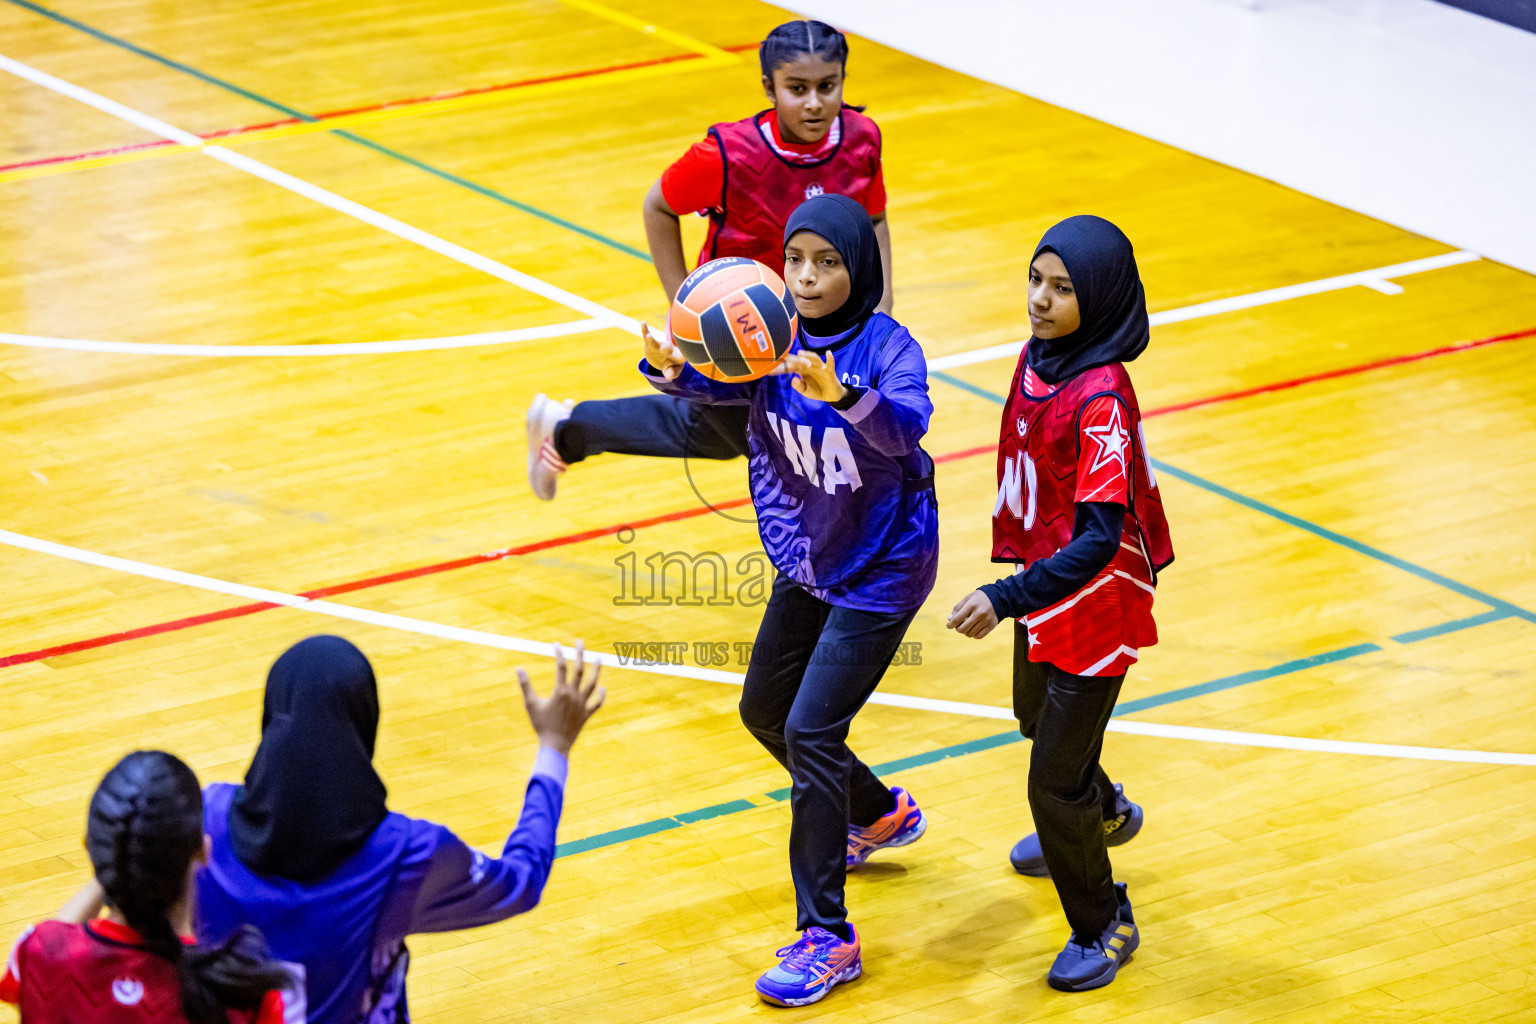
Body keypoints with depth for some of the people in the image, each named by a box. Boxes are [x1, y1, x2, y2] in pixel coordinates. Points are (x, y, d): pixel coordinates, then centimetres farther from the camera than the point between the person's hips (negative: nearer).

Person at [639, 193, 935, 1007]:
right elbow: (715, 379, -23)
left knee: (811, 729, -13)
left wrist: (842, 393, -62)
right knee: (764, 710, 21)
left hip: (879, 573, -7)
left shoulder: (887, 347, -23)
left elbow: (904, 427, -42)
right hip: (807, 564, 7)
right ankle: (879, 815, 49)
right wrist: (672, 368, -46)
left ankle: (826, 938, -4)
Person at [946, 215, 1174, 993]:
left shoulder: (1101, 401, -30)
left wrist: (1006, 598, -38)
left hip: (1094, 606, -9)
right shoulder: (1035, 359, -5)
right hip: (1043, 586, 9)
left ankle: (1103, 927, 21)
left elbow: (1100, 539, -31)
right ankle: (1103, 813, 63)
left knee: (1054, 780, -1)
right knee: (1036, 718, 32)